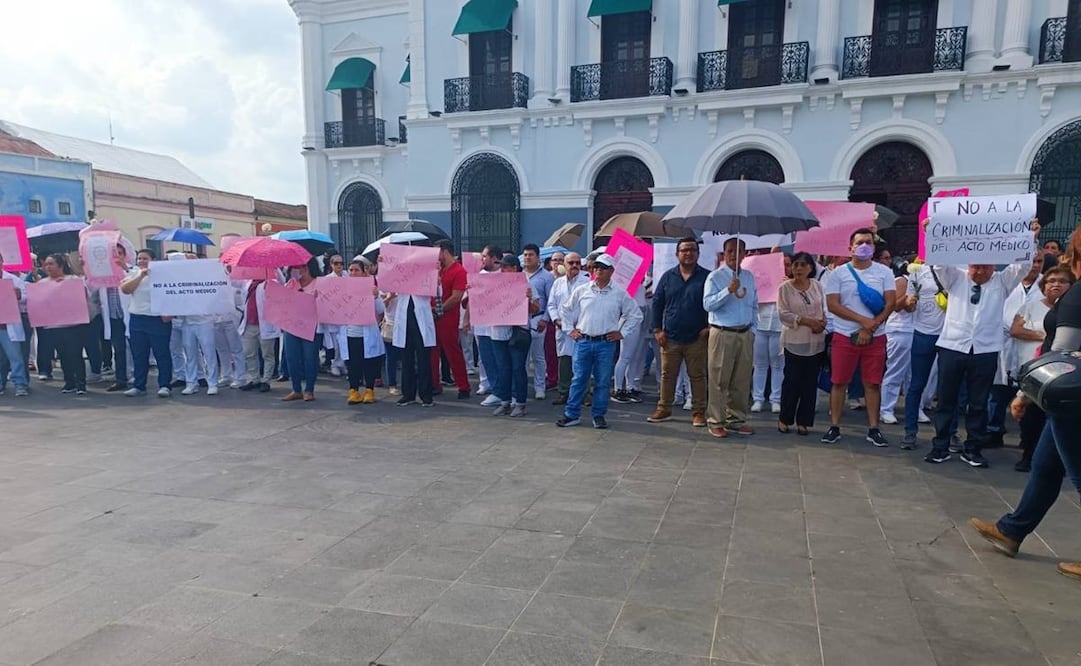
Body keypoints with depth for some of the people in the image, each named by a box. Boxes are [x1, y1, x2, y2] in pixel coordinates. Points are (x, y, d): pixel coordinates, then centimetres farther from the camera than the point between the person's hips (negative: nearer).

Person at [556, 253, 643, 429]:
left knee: (603, 381, 5)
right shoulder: (582, 290, 5)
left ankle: (599, 415, 17)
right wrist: (570, 329, 9)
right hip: (583, 342, 1)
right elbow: (566, 311, 16)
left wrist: (622, 332, 4)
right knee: (579, 379, 4)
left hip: (606, 343, -1)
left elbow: (635, 315, 9)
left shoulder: (620, 294, 2)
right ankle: (572, 414, 11)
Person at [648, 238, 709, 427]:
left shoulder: (706, 277, 0)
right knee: (667, 375, 9)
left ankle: (699, 412, 14)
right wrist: (657, 330, 1)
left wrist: (709, 327, -6)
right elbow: (657, 303, 8)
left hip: (697, 338, -2)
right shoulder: (668, 276, 6)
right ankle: (664, 409, 21)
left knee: (697, 376, 5)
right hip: (670, 337, 2)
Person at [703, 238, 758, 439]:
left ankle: (736, 419, 20)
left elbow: (754, 306, 19)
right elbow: (707, 304, -16)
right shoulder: (715, 277, -3)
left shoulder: (749, 277, 14)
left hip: (745, 334, 5)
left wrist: (752, 329, 10)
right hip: (722, 334, -5)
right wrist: (729, 291, -24)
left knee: (741, 381, 9)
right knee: (719, 380, -2)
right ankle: (716, 421, 6)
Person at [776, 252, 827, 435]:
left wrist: (823, 321, -7)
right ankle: (784, 418, 14)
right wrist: (807, 321, -17)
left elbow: (824, 309, 14)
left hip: (816, 342, 4)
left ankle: (803, 421, 15)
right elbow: (783, 314, -10)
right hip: (795, 341, -4)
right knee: (792, 381, -2)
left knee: (810, 382, 6)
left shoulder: (817, 286, 7)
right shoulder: (785, 288, -4)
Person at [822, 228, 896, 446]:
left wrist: (870, 328, -12)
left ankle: (873, 429, 13)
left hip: (875, 338, 1)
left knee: (873, 384, 5)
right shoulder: (838, 273, 0)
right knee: (839, 382, 2)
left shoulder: (884, 272, 4)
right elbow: (832, 304, -8)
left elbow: (890, 304, -2)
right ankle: (834, 427, 10)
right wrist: (863, 320, -15)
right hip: (844, 336, -1)